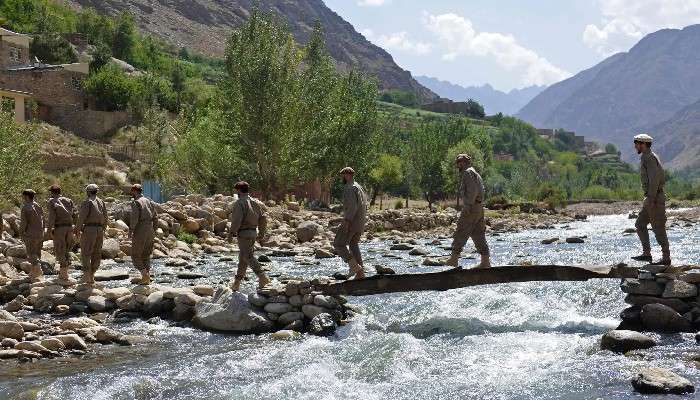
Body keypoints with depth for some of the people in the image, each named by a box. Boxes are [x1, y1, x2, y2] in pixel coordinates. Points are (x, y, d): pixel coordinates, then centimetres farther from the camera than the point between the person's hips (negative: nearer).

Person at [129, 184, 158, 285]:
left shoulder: (135, 202, -8)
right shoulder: (149, 201, 13)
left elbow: (134, 218, -19)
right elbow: (155, 217, 13)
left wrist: (130, 231, -14)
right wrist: (154, 231, 18)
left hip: (139, 232, -7)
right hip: (150, 231, 7)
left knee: (135, 255, 3)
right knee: (146, 255, 13)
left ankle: (145, 274, -13)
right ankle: (147, 279, 8)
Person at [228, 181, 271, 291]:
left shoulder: (239, 203, -11)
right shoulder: (256, 203, 13)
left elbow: (236, 220, -18)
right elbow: (263, 218, 15)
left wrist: (231, 233, -10)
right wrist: (262, 235, 19)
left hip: (244, 233, -8)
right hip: (253, 232, 8)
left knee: (248, 256, -9)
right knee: (243, 257, 13)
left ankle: (262, 277, -23)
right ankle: (236, 284, 19)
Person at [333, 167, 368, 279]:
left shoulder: (349, 188, -13)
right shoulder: (359, 187, 18)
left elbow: (353, 206, -24)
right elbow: (364, 206, 20)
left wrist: (346, 221, -26)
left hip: (351, 221, -10)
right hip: (360, 222, 10)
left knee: (338, 244, -3)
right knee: (353, 245, 15)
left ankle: (354, 266, -11)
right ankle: (360, 272, 10)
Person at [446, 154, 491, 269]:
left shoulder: (467, 173, -8)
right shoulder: (475, 173, 23)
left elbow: (473, 190, -20)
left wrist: (467, 207, -21)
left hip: (471, 209, -9)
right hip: (479, 208, 9)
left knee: (460, 234, -5)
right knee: (479, 235, 7)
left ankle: (454, 260, -5)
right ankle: (486, 262, 4)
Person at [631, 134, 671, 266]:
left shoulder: (649, 157, -14)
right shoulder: (649, 157, 17)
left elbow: (654, 179, -23)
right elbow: (661, 178, 23)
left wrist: (651, 199, -24)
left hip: (654, 198, -11)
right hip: (653, 198, 11)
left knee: (658, 229, -6)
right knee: (640, 224, 12)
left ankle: (666, 258, -1)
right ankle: (647, 254, 11)